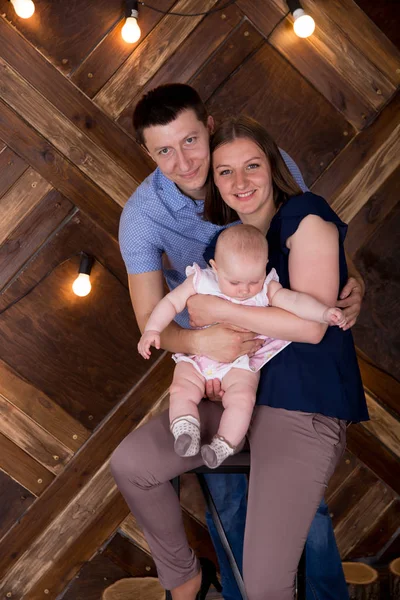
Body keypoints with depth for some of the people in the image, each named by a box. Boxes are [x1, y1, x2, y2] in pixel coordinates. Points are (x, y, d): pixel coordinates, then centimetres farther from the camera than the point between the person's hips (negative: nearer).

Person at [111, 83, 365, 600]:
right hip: (208, 351, 0)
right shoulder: (142, 215, -17)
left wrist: (352, 284, -24)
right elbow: (151, 321, -17)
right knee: (225, 493, 11)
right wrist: (198, 342, -39)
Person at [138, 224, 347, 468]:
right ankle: (185, 432, -18)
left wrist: (325, 313, -35)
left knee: (242, 398, -22)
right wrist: (152, 330, -10)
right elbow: (171, 302, 0)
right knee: (182, 391, -18)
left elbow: (294, 300, -19)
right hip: (197, 358, 2)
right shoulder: (200, 281, -7)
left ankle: (224, 445, -16)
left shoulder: (267, 289, -8)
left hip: (241, 363, -1)